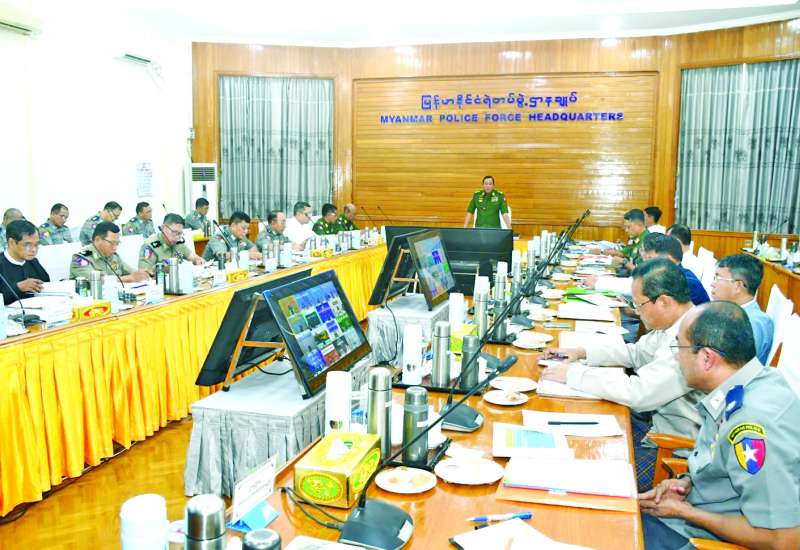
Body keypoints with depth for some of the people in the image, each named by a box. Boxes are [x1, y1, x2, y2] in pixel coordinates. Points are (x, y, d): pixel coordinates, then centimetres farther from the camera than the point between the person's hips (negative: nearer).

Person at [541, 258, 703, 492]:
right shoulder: (675, 325, 2)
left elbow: (637, 392, -30)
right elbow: (636, 352, 18)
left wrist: (573, 374, -21)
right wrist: (582, 352, 8)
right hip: (657, 421, 9)